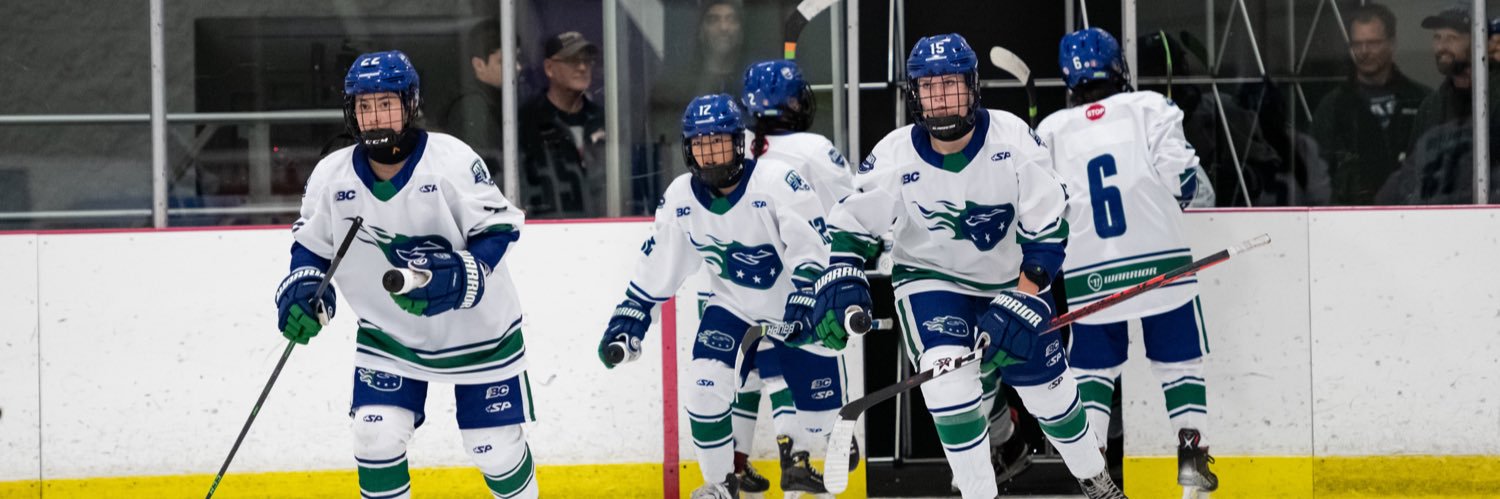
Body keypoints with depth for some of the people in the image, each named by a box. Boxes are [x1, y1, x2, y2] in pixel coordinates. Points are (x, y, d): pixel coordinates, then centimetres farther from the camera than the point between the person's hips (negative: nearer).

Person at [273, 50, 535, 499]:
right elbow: (310, 244, 5)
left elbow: (497, 230, -18)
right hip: (389, 332, 3)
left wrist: (457, 278, -33)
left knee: (497, 446, 4)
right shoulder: (332, 176, -10)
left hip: (477, 328, -3)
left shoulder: (451, 160, -21)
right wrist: (302, 289, -15)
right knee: (375, 438, -9)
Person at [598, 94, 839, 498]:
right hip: (734, 308, 3)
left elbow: (814, 250, -24)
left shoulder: (777, 182, -25)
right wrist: (626, 325, -2)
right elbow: (655, 269, 1)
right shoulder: (681, 198, -9)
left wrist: (801, 312, -32)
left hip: (799, 307, -3)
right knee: (705, 389, -14)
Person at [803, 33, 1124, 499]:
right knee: (948, 375, -24)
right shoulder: (895, 156, -20)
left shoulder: (1012, 137, -22)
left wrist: (1023, 299, -23)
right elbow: (852, 225, -8)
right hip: (930, 278, -1)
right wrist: (840, 283, -25)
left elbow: (1048, 226, -17)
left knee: (1047, 385, 9)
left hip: (1011, 277, 1)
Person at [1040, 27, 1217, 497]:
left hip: (1090, 272, 2)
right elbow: (1181, 176, -8)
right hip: (1160, 260, -2)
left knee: (1092, 368, 15)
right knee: (1179, 360, 12)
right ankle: (1192, 455, 1)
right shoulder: (1149, 107, 0)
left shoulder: (1051, 131, 7)